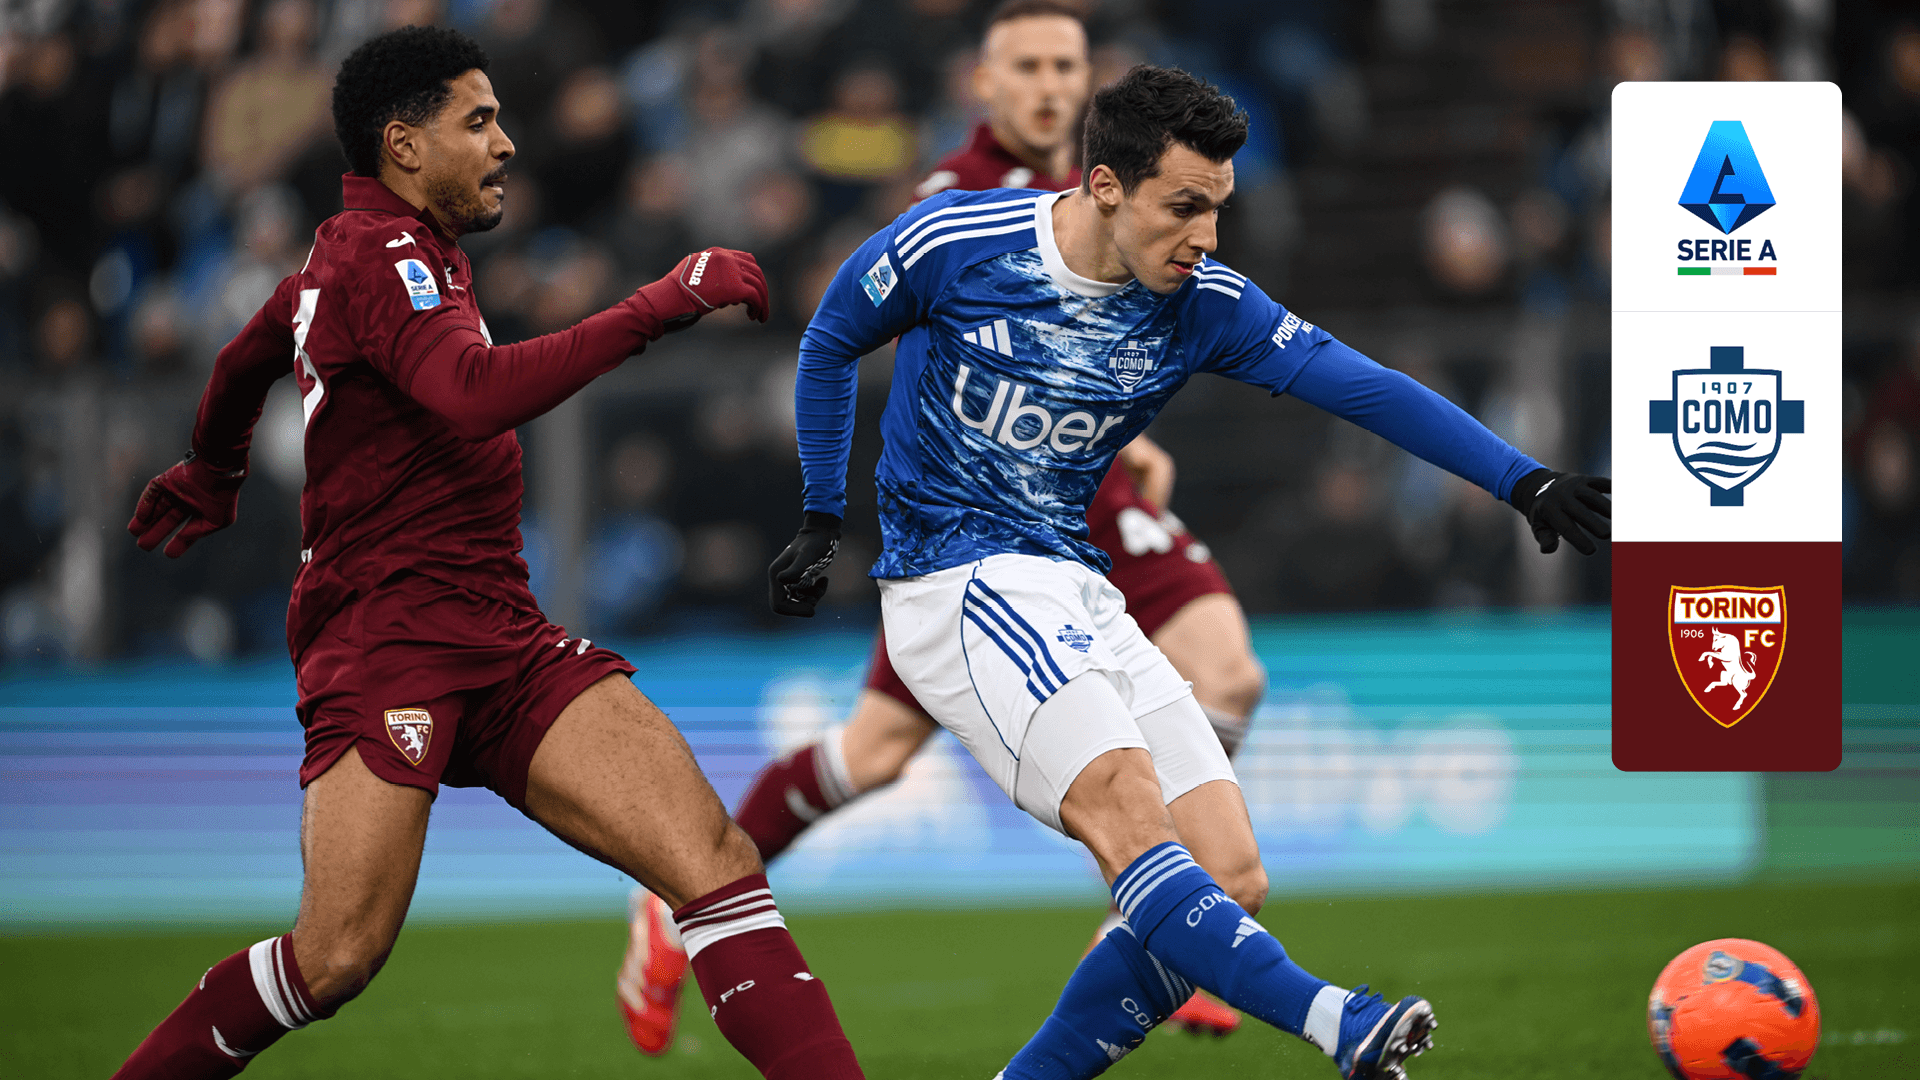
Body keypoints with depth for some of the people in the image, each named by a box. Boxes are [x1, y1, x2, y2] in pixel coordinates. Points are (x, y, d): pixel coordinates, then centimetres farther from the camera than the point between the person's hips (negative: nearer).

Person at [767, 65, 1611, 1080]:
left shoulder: (1202, 304, 1)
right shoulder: (952, 243, -9)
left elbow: (1364, 387, -6)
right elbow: (829, 347, 8)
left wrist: (1523, 481, -15)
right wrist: (820, 523, 10)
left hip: (1076, 595, 6)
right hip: (955, 579, -6)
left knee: (1227, 880, -6)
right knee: (1126, 805, -29)